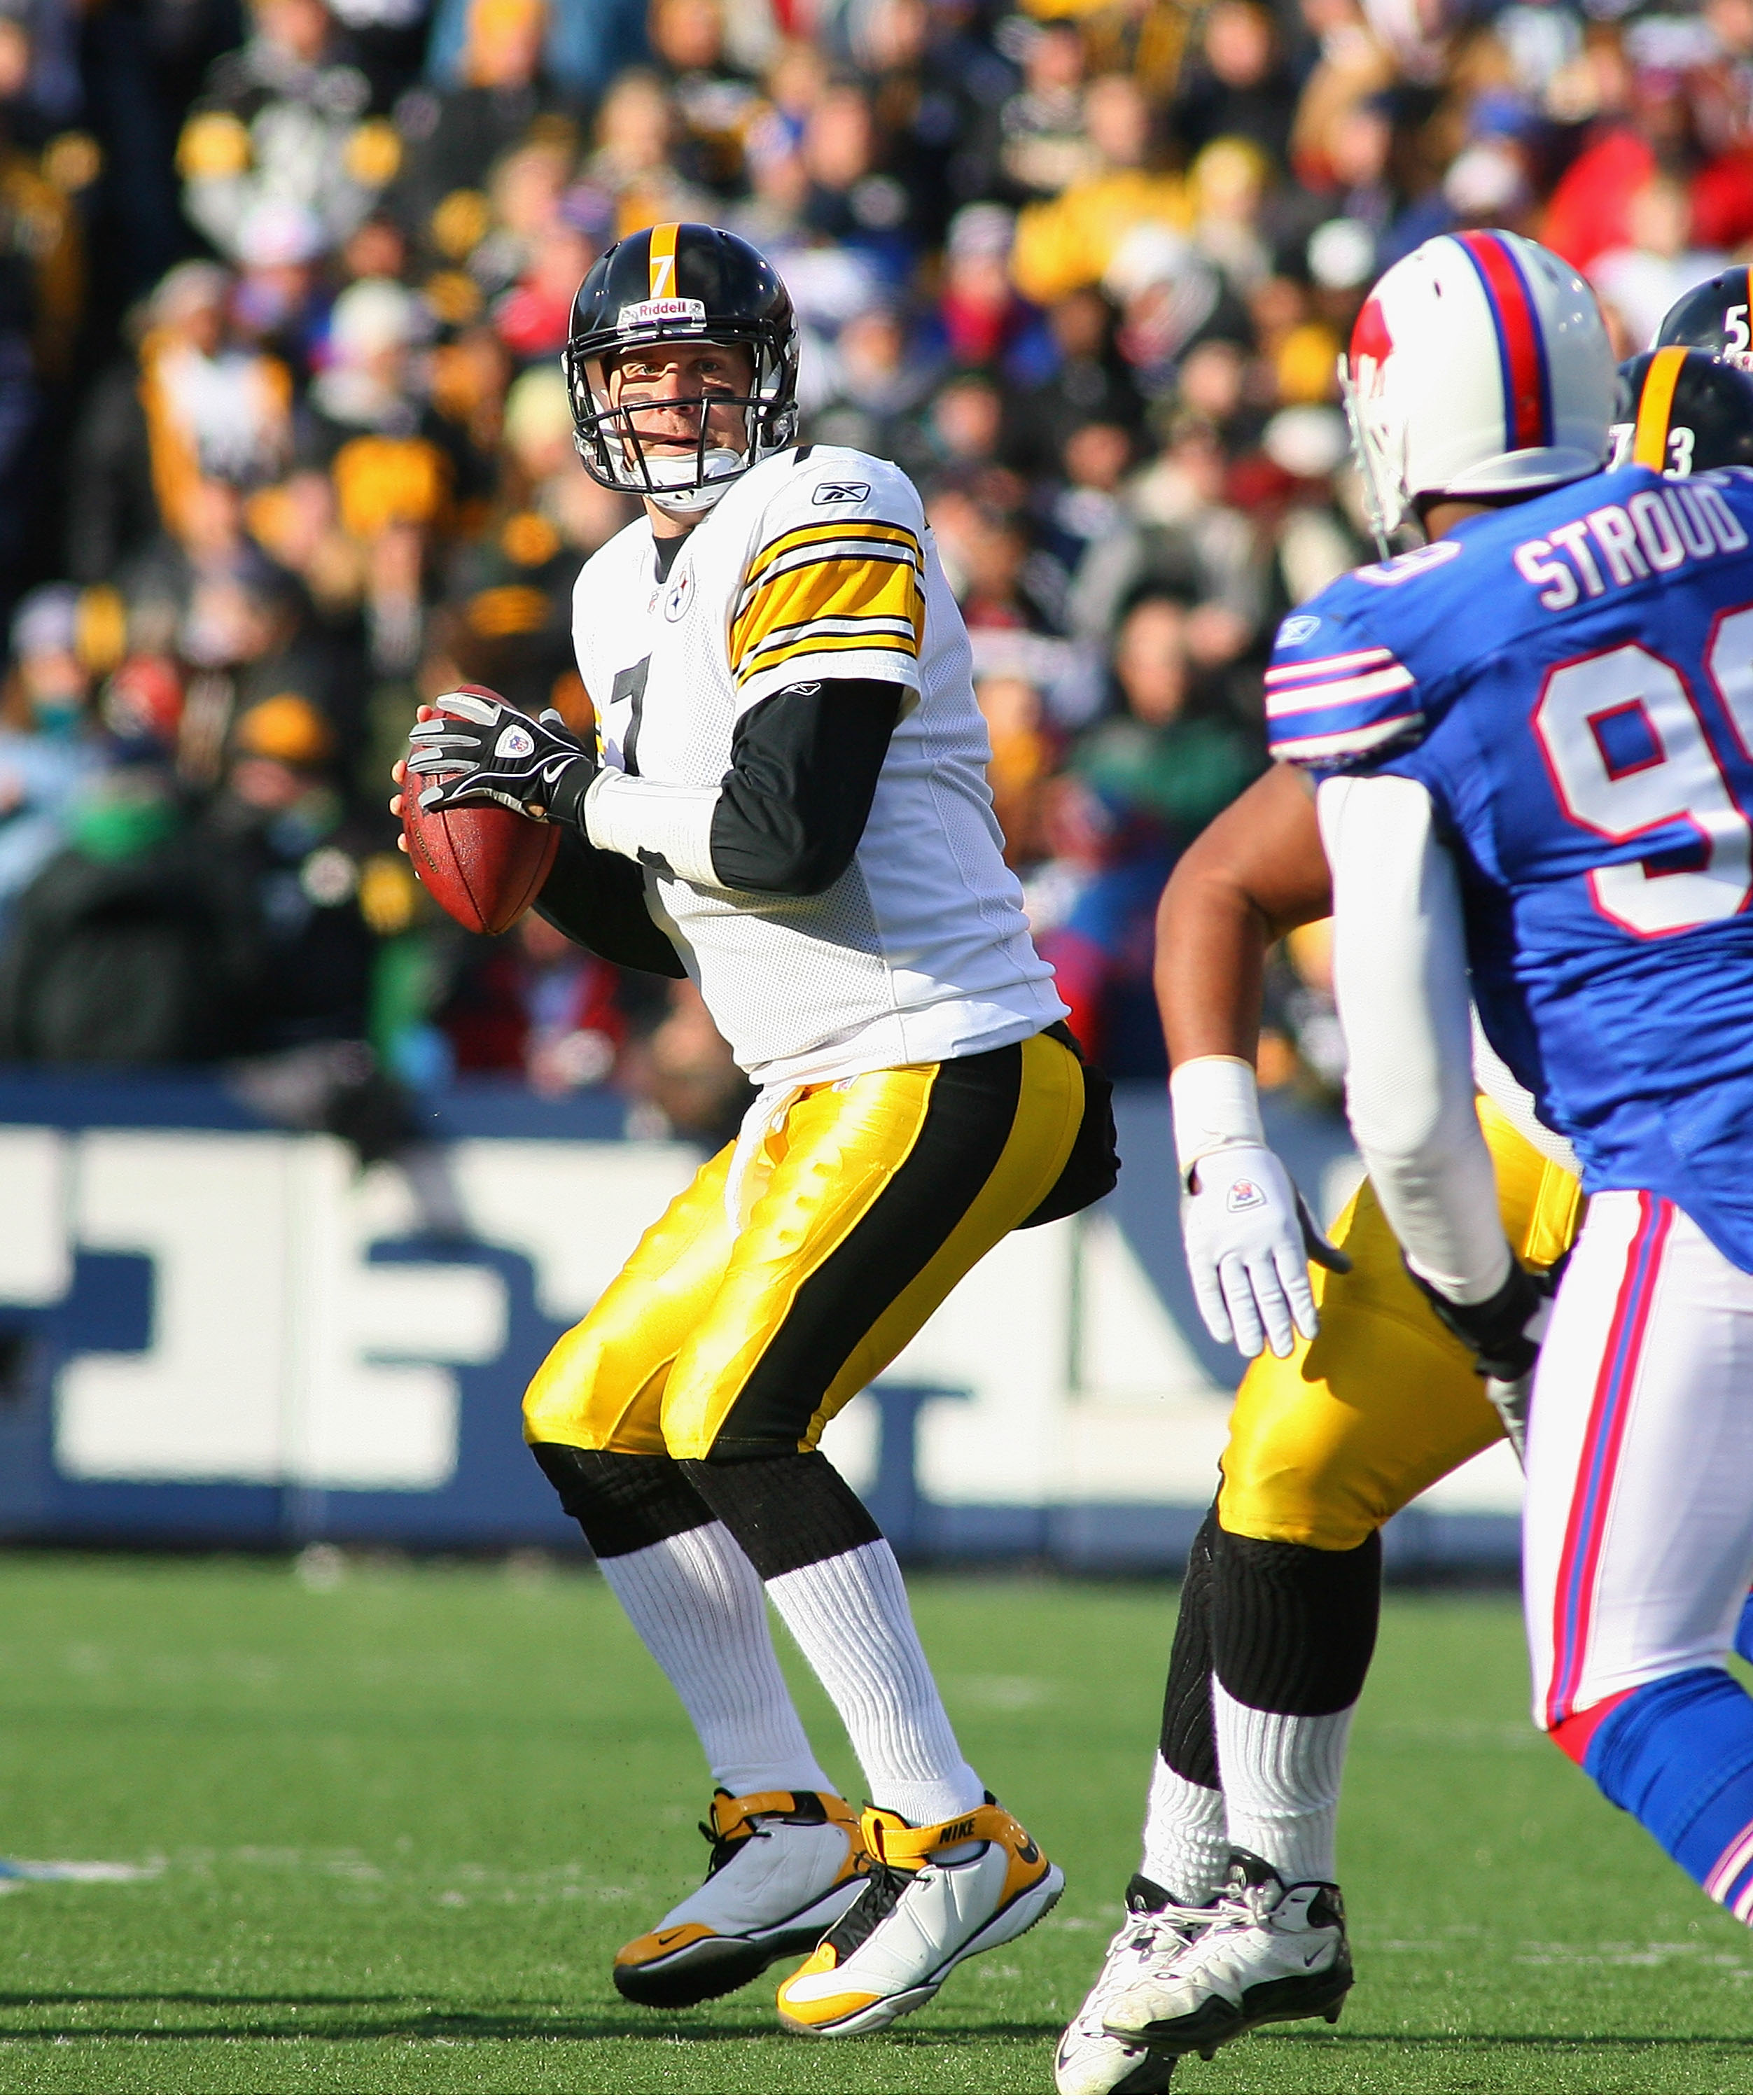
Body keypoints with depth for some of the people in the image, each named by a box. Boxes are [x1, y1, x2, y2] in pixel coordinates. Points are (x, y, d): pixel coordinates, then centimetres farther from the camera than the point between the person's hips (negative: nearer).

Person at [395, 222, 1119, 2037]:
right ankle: (782, 1827, 15)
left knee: (734, 1420, -20)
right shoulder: (624, 594, 16)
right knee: (590, 1420, 11)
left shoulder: (828, 528, -11)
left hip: (942, 1069, -10)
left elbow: (787, 833, -23)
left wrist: (575, 787, -9)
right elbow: (678, 905, 21)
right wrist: (532, 841, 4)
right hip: (818, 1090, 10)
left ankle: (953, 1840, -14)